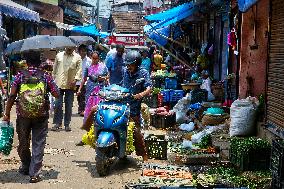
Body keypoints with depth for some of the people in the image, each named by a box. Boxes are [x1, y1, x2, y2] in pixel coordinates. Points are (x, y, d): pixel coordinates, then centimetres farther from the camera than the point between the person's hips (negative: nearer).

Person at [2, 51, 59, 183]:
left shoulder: (20, 76, -1)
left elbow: (12, 96, -5)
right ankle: (34, 173, 1)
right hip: (41, 116, 0)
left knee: (23, 143, 19)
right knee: (38, 144, 5)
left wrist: (7, 114, 1)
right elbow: (56, 94, -2)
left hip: (23, 115, 1)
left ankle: (26, 167, 35)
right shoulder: (45, 76, -1)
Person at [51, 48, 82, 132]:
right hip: (59, 84, 0)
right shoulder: (59, 55, 10)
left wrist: (75, 80, -12)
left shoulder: (77, 57, 6)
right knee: (58, 104, -3)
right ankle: (57, 123, 5)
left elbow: (79, 69, 1)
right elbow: (55, 67, 14)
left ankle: (67, 124, 12)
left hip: (70, 85, 0)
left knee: (69, 105, 4)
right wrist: (54, 78, 8)